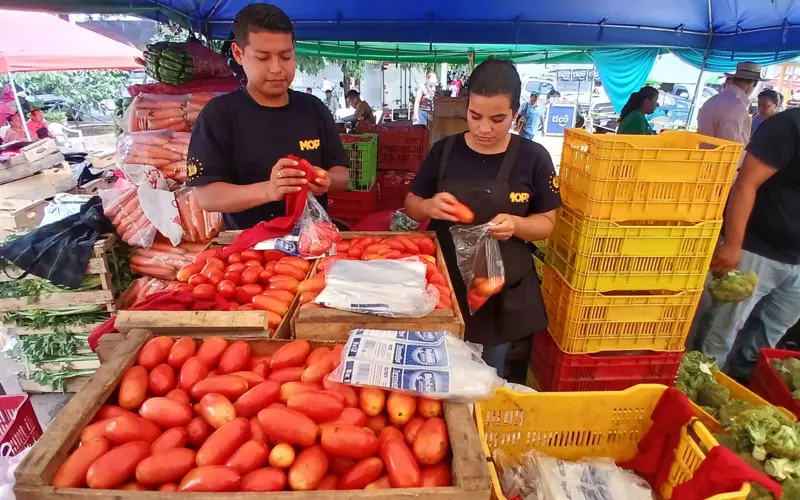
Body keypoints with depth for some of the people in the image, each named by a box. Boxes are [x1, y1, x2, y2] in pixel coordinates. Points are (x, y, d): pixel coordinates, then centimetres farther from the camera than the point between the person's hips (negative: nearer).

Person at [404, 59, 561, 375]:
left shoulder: (533, 158, -7)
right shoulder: (445, 150, -3)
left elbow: (547, 223, -1)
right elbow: (411, 205, 4)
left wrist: (516, 224, -22)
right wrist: (429, 207, -19)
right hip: (444, 282, 1)